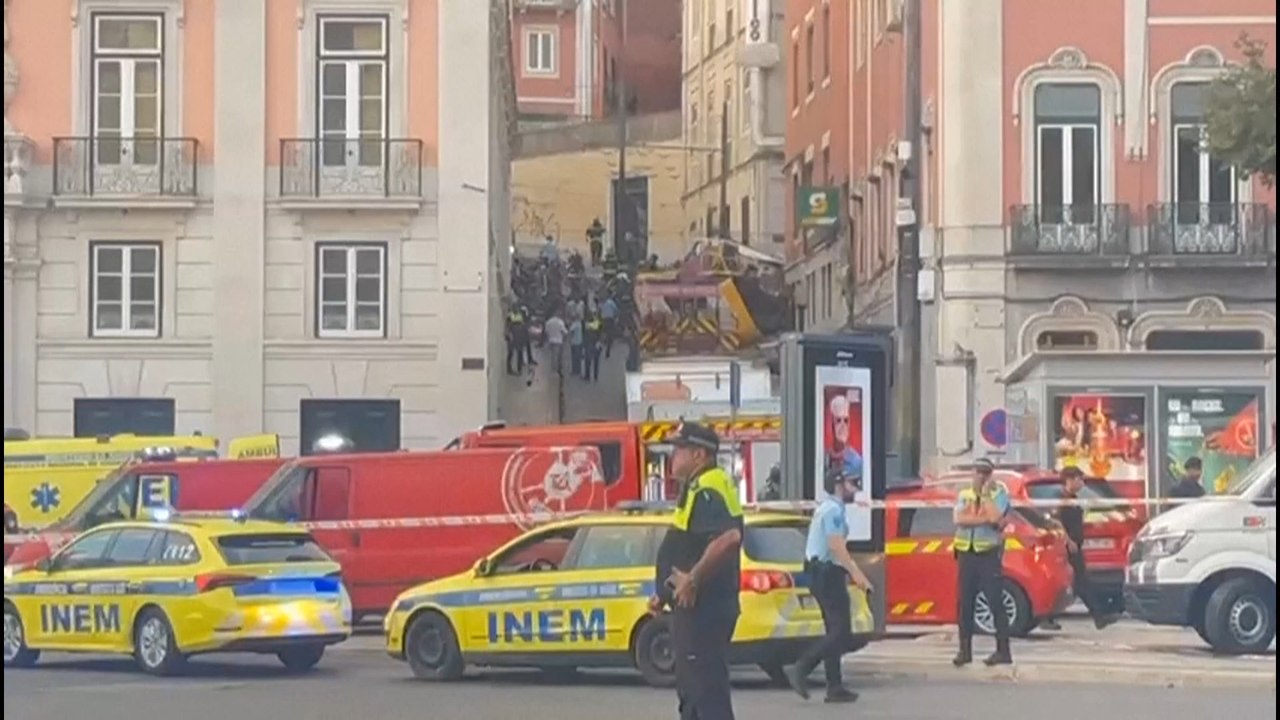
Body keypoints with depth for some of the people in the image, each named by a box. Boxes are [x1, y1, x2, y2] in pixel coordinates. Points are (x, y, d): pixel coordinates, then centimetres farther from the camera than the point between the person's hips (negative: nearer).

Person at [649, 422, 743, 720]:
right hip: (694, 606, 11)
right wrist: (666, 594, 26)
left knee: (707, 690, -11)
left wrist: (693, 580, -27)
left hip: (702, 606, -11)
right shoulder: (698, 488, 18)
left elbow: (728, 537, -34)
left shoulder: (707, 490, -16)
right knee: (692, 691, 17)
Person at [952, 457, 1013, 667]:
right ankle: (965, 650, 12)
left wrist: (985, 494, -11)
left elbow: (995, 517, -19)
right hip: (966, 553, 4)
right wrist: (985, 519, -14)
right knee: (965, 604, 5)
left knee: (995, 602, -6)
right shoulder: (964, 495, 12)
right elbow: (959, 519, -7)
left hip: (989, 554, -4)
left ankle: (1003, 651, -4)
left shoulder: (999, 494, 0)